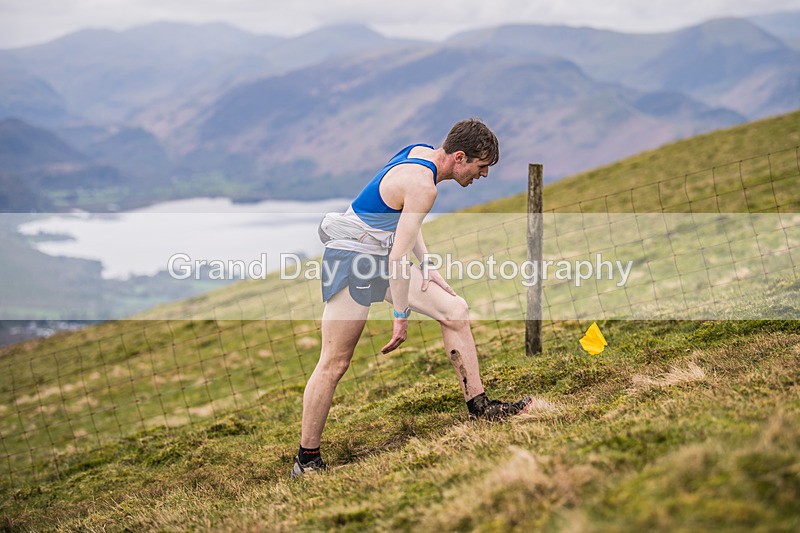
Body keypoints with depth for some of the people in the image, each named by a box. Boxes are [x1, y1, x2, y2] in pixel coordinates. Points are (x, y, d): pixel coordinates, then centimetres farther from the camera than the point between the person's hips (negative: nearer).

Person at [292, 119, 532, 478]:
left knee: (454, 310, 2)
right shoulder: (423, 185, -24)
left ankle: (479, 407, 6)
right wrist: (401, 317, -18)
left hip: (383, 257, 10)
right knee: (334, 363, -8)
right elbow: (399, 255, -25)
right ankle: (307, 460, 0)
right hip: (352, 259, -10)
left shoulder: (422, 153, 5)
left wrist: (427, 269, 13)